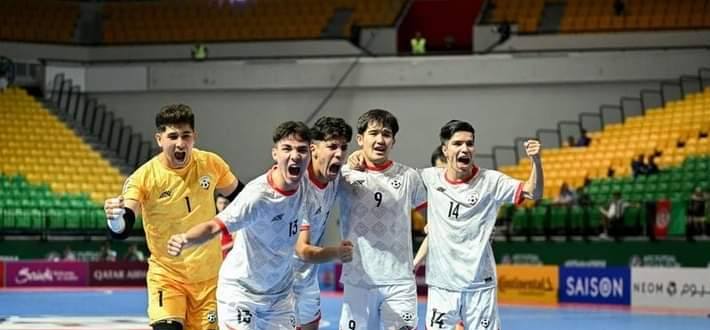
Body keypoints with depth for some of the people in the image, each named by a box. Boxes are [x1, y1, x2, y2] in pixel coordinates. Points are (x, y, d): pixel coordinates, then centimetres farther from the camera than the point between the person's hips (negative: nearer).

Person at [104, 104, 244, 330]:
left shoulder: (211, 164, -7)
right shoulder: (144, 177, -18)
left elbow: (238, 196, 13)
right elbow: (122, 231, -27)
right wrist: (115, 217, -48)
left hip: (208, 276, 3)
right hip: (166, 275, -3)